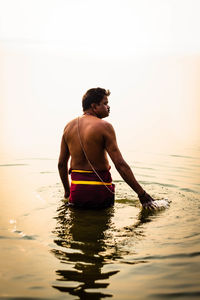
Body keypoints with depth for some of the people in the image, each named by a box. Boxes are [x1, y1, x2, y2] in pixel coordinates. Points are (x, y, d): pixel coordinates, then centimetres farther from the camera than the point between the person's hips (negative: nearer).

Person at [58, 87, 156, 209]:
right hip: (100, 191, -5)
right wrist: (142, 194, -13)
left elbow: (62, 163, 14)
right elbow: (120, 164, -16)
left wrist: (67, 191, 27)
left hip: (77, 190, 5)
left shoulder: (69, 126, 8)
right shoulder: (104, 126, -11)